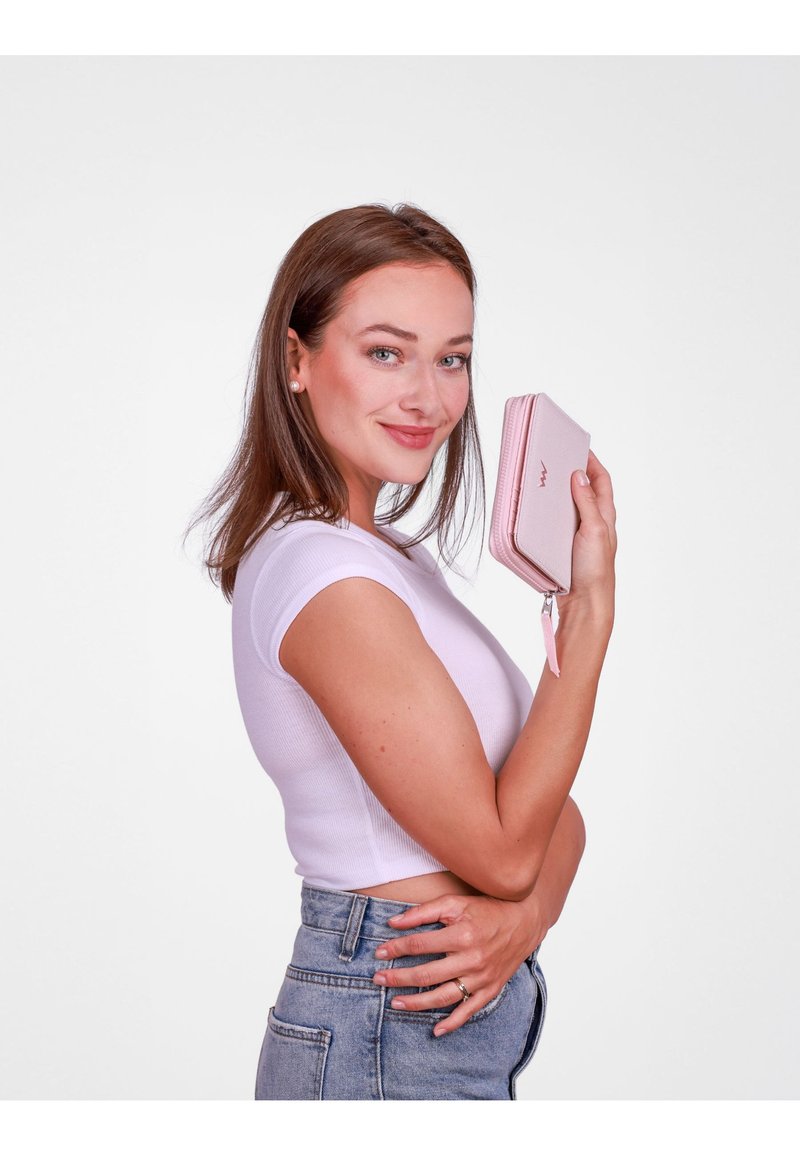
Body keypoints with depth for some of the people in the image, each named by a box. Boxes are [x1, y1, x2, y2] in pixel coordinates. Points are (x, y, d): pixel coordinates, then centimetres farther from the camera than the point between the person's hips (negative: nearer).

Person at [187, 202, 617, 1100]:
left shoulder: (388, 556, 9)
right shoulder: (330, 578, -20)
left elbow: (551, 806, 6)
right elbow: (502, 849, -18)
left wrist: (525, 916, -14)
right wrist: (590, 606, -17)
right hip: (396, 1043, -8)